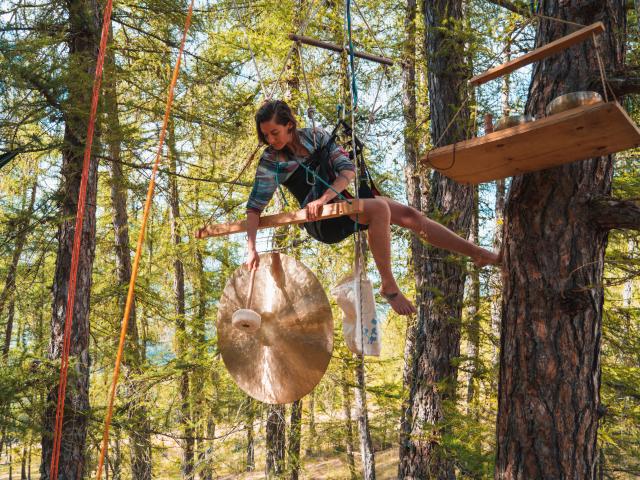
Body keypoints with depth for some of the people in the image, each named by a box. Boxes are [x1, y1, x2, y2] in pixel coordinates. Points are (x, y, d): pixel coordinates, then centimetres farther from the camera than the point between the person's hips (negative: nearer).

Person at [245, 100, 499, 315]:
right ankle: (388, 285, -23)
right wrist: (251, 248, -23)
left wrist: (323, 198, -25)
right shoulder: (270, 161, -8)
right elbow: (254, 207, -10)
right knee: (379, 207, -32)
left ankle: (478, 253, 2)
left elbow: (348, 170, -8)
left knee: (410, 214, -7)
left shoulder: (315, 136, 0)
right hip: (319, 219, -5)